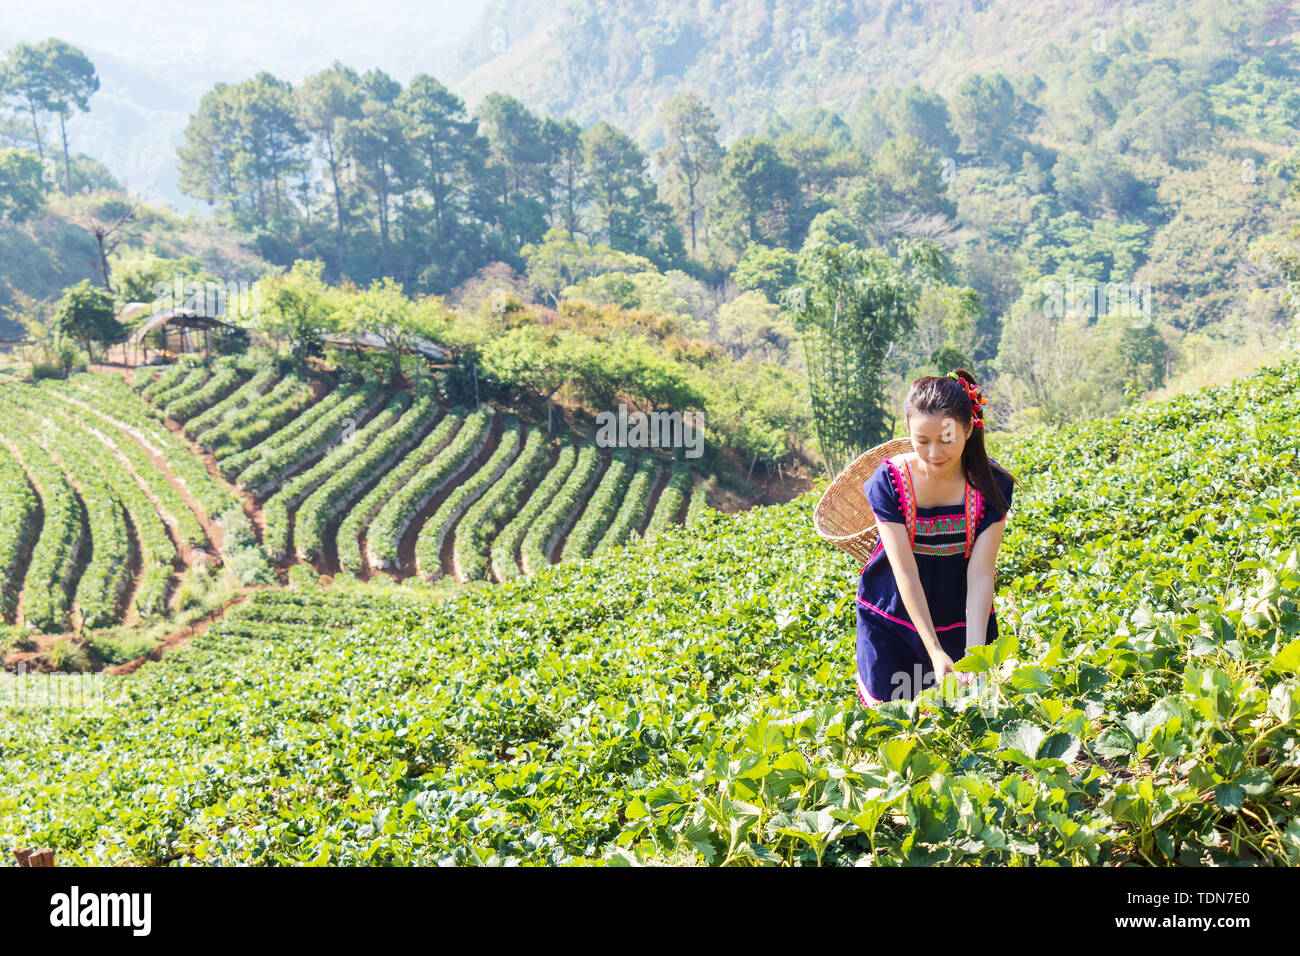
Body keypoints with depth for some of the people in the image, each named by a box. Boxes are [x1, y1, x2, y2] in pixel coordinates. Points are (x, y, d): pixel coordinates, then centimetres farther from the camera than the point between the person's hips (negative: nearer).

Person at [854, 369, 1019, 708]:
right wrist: (935, 652, -26)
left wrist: (975, 653, -29)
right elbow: (906, 572, -21)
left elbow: (980, 574, -19)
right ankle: (868, 680, 32)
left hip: (961, 617, 1)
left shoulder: (991, 484, -15)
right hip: (891, 617, -1)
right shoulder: (890, 482, -18)